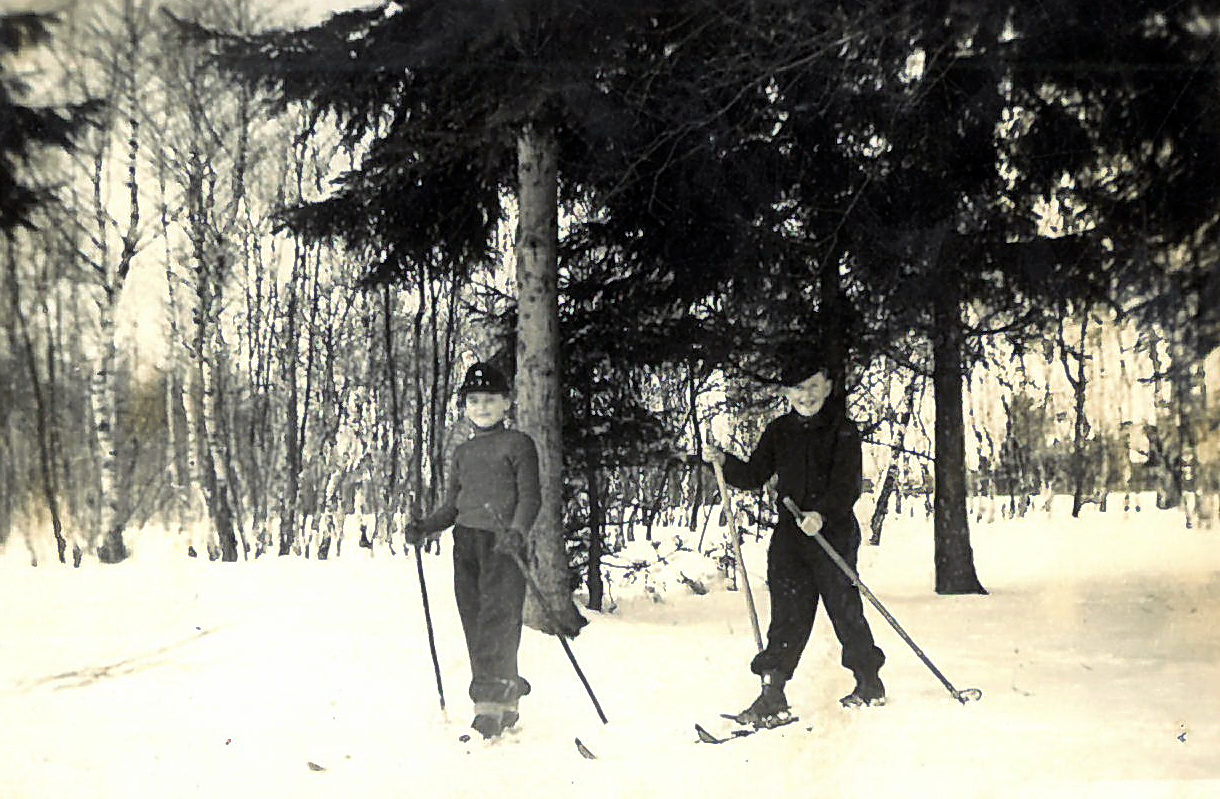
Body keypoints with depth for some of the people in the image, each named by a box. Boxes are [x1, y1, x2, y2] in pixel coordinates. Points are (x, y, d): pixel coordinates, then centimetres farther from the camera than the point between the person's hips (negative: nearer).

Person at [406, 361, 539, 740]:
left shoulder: (518, 443, 3)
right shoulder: (462, 452, 19)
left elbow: (530, 495, -5)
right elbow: (451, 505, 19)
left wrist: (518, 530, -22)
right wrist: (426, 526, 1)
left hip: (503, 543, -6)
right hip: (466, 542, 6)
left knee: (497, 620, -13)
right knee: (475, 622, 3)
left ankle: (491, 704, -13)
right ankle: (505, 706, 11)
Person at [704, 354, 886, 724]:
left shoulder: (843, 430, -3)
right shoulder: (779, 432, 11)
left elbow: (847, 484, -13)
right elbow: (754, 475, 14)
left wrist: (822, 514, -30)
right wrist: (723, 462, -4)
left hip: (834, 532, -3)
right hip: (790, 534, 4)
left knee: (845, 609, 3)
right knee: (788, 613, 1)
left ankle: (870, 684, 23)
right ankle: (772, 696, 2)